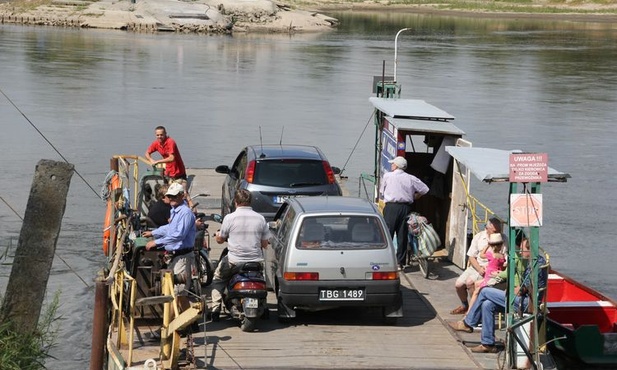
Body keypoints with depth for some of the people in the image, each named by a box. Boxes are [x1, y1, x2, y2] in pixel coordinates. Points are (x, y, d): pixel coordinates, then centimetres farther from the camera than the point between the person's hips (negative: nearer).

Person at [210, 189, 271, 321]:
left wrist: (217, 235, 28)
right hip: (256, 260, 3)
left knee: (218, 278, 23)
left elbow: (220, 240, 4)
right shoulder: (260, 218, 0)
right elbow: (265, 244, 6)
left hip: (234, 261, -2)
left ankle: (216, 310, 13)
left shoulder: (230, 218, -8)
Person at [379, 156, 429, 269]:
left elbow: (381, 191, 10)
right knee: (402, 235, 6)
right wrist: (414, 198, 21)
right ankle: (400, 263, 8)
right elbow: (424, 189, 10)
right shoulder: (411, 178, 7)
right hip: (406, 207, 3)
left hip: (391, 207, -3)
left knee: (388, 234, 0)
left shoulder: (387, 176, 1)